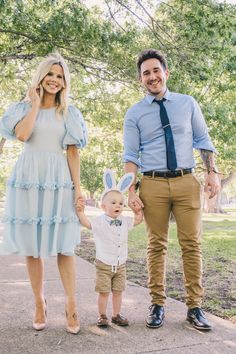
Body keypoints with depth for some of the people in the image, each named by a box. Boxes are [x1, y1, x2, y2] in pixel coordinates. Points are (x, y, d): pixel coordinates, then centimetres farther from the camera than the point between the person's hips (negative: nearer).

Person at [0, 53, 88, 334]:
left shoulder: (69, 112, 12)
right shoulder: (23, 107, 10)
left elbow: (72, 152, 6)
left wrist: (78, 187, -1)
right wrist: (36, 102, -2)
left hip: (58, 179, 0)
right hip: (29, 178, 1)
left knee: (63, 244, -1)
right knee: (32, 244, 4)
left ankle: (71, 305, 7)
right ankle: (39, 302, 17)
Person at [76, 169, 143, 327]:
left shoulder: (124, 221, 2)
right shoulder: (100, 221, -11)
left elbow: (138, 220, 12)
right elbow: (87, 223, -20)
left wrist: (138, 208, -2)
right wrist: (81, 212, -34)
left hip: (120, 265, 4)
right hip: (104, 265, -4)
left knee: (118, 291, 13)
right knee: (103, 292, 4)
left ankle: (117, 315, 27)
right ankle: (102, 316, 19)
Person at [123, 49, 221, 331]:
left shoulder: (188, 103, 10)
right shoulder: (135, 113, 6)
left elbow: (203, 140, 11)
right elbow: (130, 155, 2)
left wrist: (212, 172, -2)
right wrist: (131, 191, -7)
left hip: (187, 181, 1)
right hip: (152, 184, -1)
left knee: (191, 244, 2)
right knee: (156, 244, 5)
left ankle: (194, 306, 14)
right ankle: (157, 305, 16)